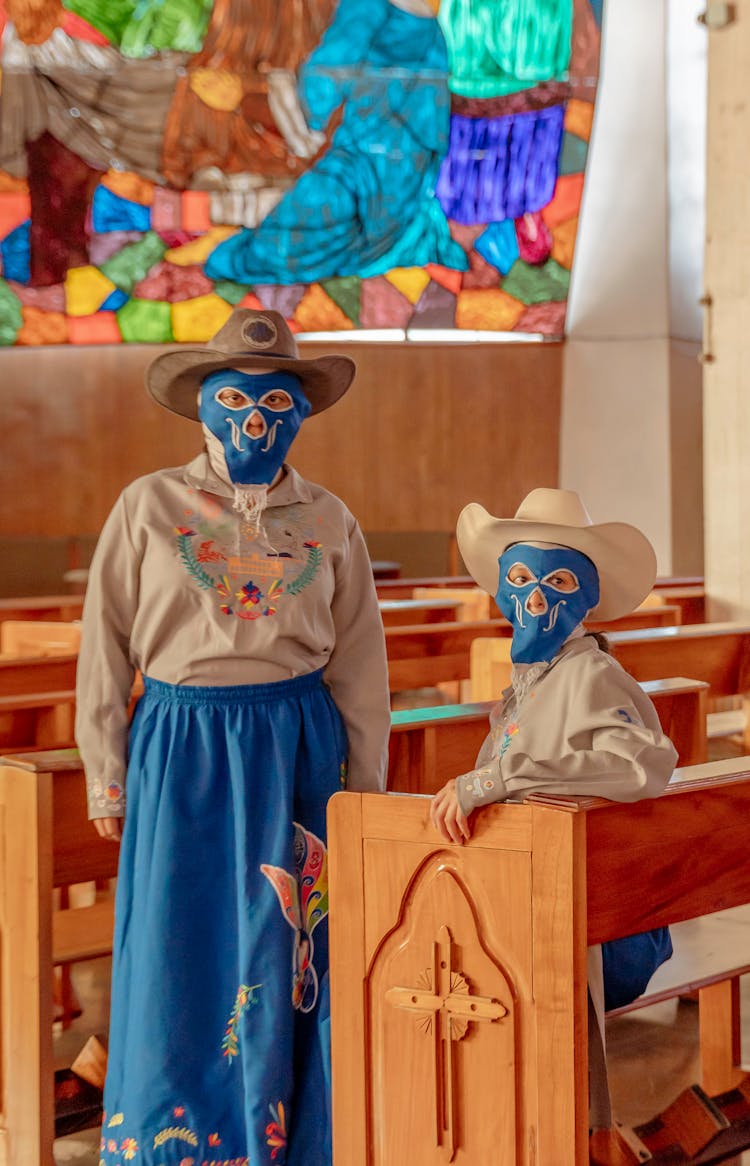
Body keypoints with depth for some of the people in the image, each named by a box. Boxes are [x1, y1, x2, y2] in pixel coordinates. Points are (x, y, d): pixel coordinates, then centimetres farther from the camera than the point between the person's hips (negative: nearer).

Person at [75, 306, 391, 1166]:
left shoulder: (327, 522, 6)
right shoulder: (148, 507, 1)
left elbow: (359, 665, 9)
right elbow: (104, 646, 2)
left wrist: (365, 789, 8)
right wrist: (107, 776, 0)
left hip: (295, 748, 1)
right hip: (180, 747, -1)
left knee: (281, 955, 5)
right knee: (174, 952, 3)